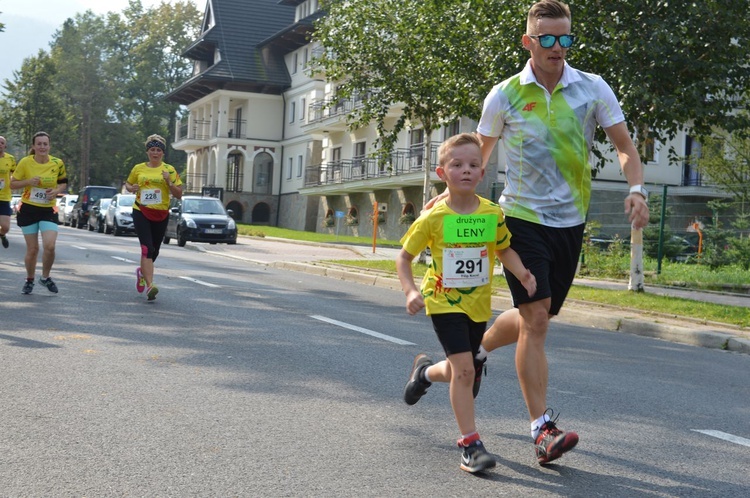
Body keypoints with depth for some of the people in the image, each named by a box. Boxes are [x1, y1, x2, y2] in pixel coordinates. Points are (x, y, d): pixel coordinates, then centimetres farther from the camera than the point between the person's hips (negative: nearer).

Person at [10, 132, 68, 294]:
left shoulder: (58, 163, -4)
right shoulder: (25, 162, -9)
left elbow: (63, 183, 11)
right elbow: (12, 183, -1)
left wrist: (56, 191, -11)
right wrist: (29, 181, -19)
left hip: (49, 210, 1)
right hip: (28, 209, -1)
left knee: (50, 246, -15)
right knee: (32, 249, 3)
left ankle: (45, 277, 11)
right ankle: (29, 280, 27)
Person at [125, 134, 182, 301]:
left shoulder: (169, 170, 2)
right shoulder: (138, 168, 4)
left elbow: (179, 194, 0)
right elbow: (128, 184, 20)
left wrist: (169, 182, -17)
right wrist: (131, 188, -3)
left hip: (161, 215, 2)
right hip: (141, 212, -2)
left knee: (154, 250, 15)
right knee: (147, 248, -17)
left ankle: (142, 272, 46)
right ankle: (150, 285, -22)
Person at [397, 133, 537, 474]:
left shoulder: (493, 214, -6)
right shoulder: (433, 218, -14)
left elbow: (504, 249, 9)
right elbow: (404, 257, -4)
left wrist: (522, 274, -9)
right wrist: (410, 292, -19)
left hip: (479, 304, 4)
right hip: (444, 302, -4)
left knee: (458, 371, 15)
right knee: (464, 368, -15)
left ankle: (425, 371, 50)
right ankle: (470, 443, -4)